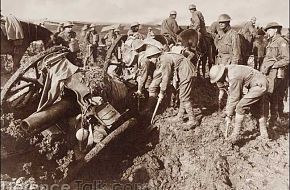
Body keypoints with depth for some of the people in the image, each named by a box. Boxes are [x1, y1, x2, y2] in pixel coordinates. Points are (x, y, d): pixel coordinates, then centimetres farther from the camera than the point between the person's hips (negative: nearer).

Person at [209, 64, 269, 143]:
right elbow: (231, 94, 7)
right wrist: (228, 112, 9)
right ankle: (264, 134, 36)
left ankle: (235, 135, -7)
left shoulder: (234, 77, -29)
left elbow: (234, 98, -22)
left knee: (240, 106, -14)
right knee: (258, 110, 21)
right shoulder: (229, 72, 0)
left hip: (259, 86, -11)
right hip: (262, 84, 11)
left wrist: (229, 115, -11)